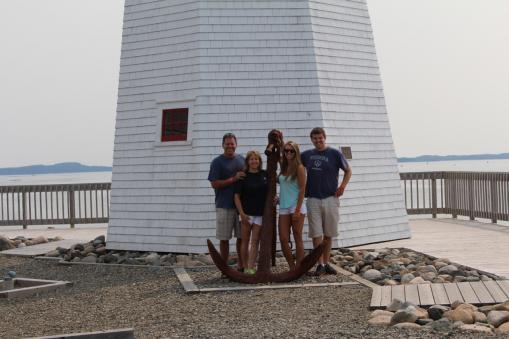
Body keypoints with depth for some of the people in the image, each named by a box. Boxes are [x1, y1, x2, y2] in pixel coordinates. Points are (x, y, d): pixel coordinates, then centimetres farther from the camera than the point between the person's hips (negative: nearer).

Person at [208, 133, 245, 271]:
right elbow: (214, 184, -8)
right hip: (224, 206, -4)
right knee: (224, 238, 0)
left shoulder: (242, 159, 12)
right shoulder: (217, 162, -1)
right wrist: (233, 179, -17)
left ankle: (241, 265, 16)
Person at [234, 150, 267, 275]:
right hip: (246, 214, -2)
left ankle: (251, 268, -3)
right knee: (245, 241, 4)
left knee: (255, 241, -1)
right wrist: (242, 213, -11)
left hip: (260, 213, 2)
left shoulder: (265, 175, 5)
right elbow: (237, 196, -3)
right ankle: (245, 267, 11)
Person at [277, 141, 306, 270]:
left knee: (298, 238, 0)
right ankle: (292, 268, 11)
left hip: (296, 207, -6)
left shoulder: (299, 167, -6)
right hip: (284, 208, 6)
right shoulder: (284, 167, 12)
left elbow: (302, 189, -10)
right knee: (283, 239, 0)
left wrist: (297, 210, -15)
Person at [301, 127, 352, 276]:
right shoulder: (307, 155, 8)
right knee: (316, 234, -4)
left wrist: (342, 186, -4)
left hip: (330, 198, -1)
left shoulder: (334, 154, 0)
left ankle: (326, 263, 16)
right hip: (313, 199, 1)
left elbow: (348, 170, 9)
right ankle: (320, 265, -2)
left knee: (328, 234, 6)